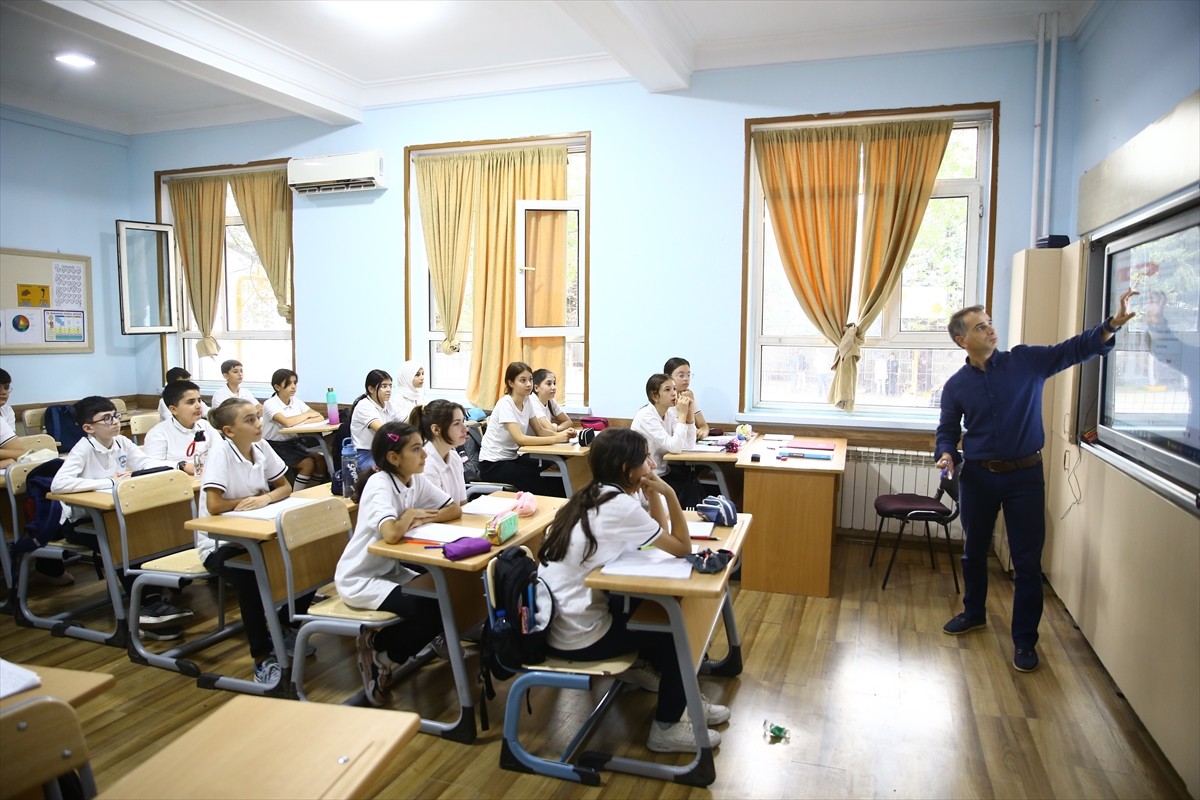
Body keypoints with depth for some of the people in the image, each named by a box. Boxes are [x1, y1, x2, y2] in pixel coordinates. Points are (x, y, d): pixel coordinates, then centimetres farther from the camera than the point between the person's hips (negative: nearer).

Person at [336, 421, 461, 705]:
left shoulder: (416, 480, -1)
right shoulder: (380, 484, -24)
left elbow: (455, 509, 0)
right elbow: (391, 535, -40)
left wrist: (422, 518, -17)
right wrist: (410, 515, -19)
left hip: (389, 571, 8)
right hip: (360, 580, -8)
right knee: (430, 611, -21)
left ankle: (382, 649, 10)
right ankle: (378, 653, 6)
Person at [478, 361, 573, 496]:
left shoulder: (527, 401, 2)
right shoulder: (505, 404, -21)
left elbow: (539, 431, 2)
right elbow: (520, 439, -30)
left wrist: (559, 434, -19)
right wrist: (556, 439, -35)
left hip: (512, 458, 7)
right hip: (492, 465, -7)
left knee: (555, 477, -10)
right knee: (541, 483, -21)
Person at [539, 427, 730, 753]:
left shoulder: (595, 495, 5)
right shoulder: (619, 506, -21)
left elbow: (659, 535, 11)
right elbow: (682, 549, -13)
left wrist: (653, 495, -1)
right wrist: (669, 493, -14)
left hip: (552, 620, 8)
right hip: (577, 636, -8)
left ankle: (641, 663, 34)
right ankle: (666, 728, 17)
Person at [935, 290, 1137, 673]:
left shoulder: (1026, 361, -4)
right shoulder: (956, 386, -1)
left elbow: (1074, 349, -9)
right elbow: (948, 430, 7)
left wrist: (1112, 324, -24)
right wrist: (946, 454, -13)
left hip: (1024, 475, -1)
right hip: (977, 476, 2)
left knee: (1028, 561, 1)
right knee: (974, 551, 16)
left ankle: (1024, 640, 14)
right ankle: (974, 612, 38)